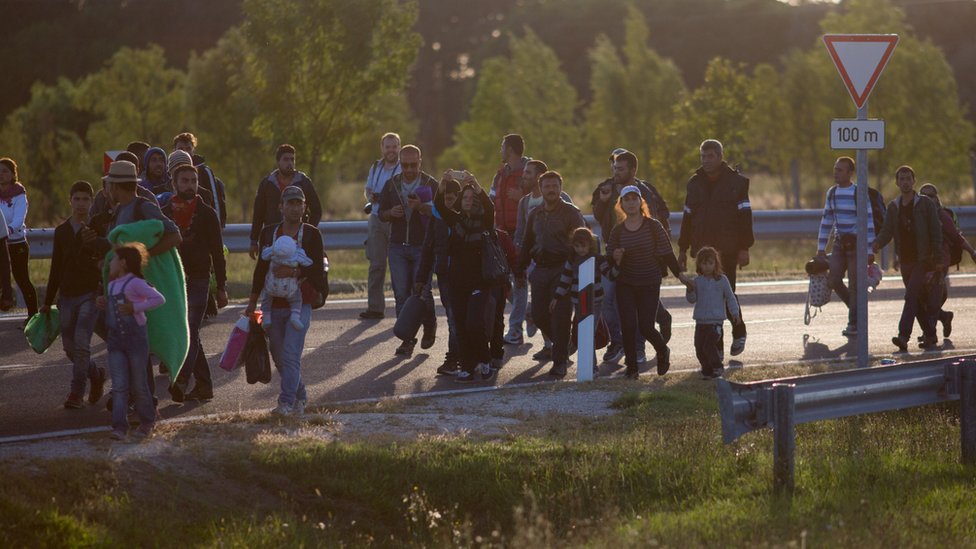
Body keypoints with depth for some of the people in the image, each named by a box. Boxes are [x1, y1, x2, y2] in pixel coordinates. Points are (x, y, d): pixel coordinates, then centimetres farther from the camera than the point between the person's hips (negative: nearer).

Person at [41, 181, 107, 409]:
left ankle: (77, 392, -10)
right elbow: (56, 268, 15)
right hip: (67, 296, 5)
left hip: (90, 294, -5)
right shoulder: (62, 231, 9)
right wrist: (48, 302, 16)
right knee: (70, 348, 7)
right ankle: (96, 375, 32)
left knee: (81, 343, -17)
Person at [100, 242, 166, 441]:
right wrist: (104, 305, 5)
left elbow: (159, 299, -15)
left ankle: (147, 422, 22)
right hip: (115, 339, 6)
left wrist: (136, 308, -20)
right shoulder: (111, 286, 13)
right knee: (119, 387, -4)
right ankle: (120, 426, -10)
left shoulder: (135, 283, -10)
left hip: (135, 337, -6)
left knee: (138, 385, 4)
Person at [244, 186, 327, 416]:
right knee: (279, 358, 9)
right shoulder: (268, 233, 9)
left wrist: (294, 272, -23)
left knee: (290, 355, -15)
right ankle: (300, 397, 28)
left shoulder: (311, 234, -1)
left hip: (301, 304, -4)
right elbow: (261, 269, 16)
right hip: (273, 306, 4)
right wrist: (252, 302, 16)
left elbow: (318, 269, -7)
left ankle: (287, 403, -17)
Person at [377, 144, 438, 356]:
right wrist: (391, 213, -8)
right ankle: (407, 338, 4)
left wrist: (422, 207, -28)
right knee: (401, 293, -2)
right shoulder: (391, 185, 9)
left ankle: (429, 325, 23)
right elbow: (381, 213, 15)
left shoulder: (431, 185, -2)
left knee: (422, 291, -6)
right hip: (398, 247, 3)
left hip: (423, 247, -3)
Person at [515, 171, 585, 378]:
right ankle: (559, 346, 27)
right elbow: (527, 244, 21)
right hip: (540, 271, 6)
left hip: (563, 270, -6)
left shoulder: (571, 213, -3)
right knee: (539, 315, 4)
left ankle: (560, 361, 0)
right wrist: (520, 271, 17)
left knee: (560, 315, -7)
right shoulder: (535, 215, 14)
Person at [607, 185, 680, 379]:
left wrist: (680, 275, -5)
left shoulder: (653, 226, -6)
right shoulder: (618, 230, 0)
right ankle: (631, 367, 8)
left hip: (650, 285, -2)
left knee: (645, 327, -7)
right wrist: (615, 260, -18)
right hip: (625, 285, 2)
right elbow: (611, 260, 4)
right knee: (628, 326, -7)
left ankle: (663, 352, 25)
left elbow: (666, 253, -2)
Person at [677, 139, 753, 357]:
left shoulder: (736, 182, -3)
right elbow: (688, 217, 14)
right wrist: (683, 249, 12)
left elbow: (744, 216, -5)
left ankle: (739, 333, 16)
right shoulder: (695, 183, 10)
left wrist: (744, 248, -10)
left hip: (727, 249, -4)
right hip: (703, 248, 4)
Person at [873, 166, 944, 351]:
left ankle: (904, 336, -25)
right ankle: (930, 335, 22)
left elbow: (936, 232, -6)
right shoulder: (893, 207, 10)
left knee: (911, 295, -18)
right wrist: (878, 244, -19)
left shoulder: (926, 204, -4)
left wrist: (938, 260, -11)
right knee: (917, 300, 10)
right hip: (905, 260, 6)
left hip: (923, 260, -6)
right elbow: (887, 232, 5)